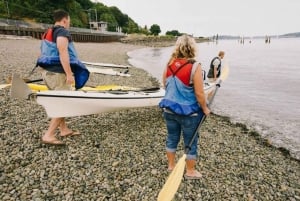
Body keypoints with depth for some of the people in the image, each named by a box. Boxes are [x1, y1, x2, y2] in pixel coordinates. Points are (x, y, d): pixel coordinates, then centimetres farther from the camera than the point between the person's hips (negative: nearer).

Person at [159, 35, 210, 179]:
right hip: (188, 112, -5)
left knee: (172, 138, 21)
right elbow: (199, 93, -18)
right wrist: (205, 109, -2)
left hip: (169, 109, 5)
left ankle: (171, 165, 39)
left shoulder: (169, 64, -4)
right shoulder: (195, 66, -20)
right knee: (191, 143, 14)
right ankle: (190, 172, 31)